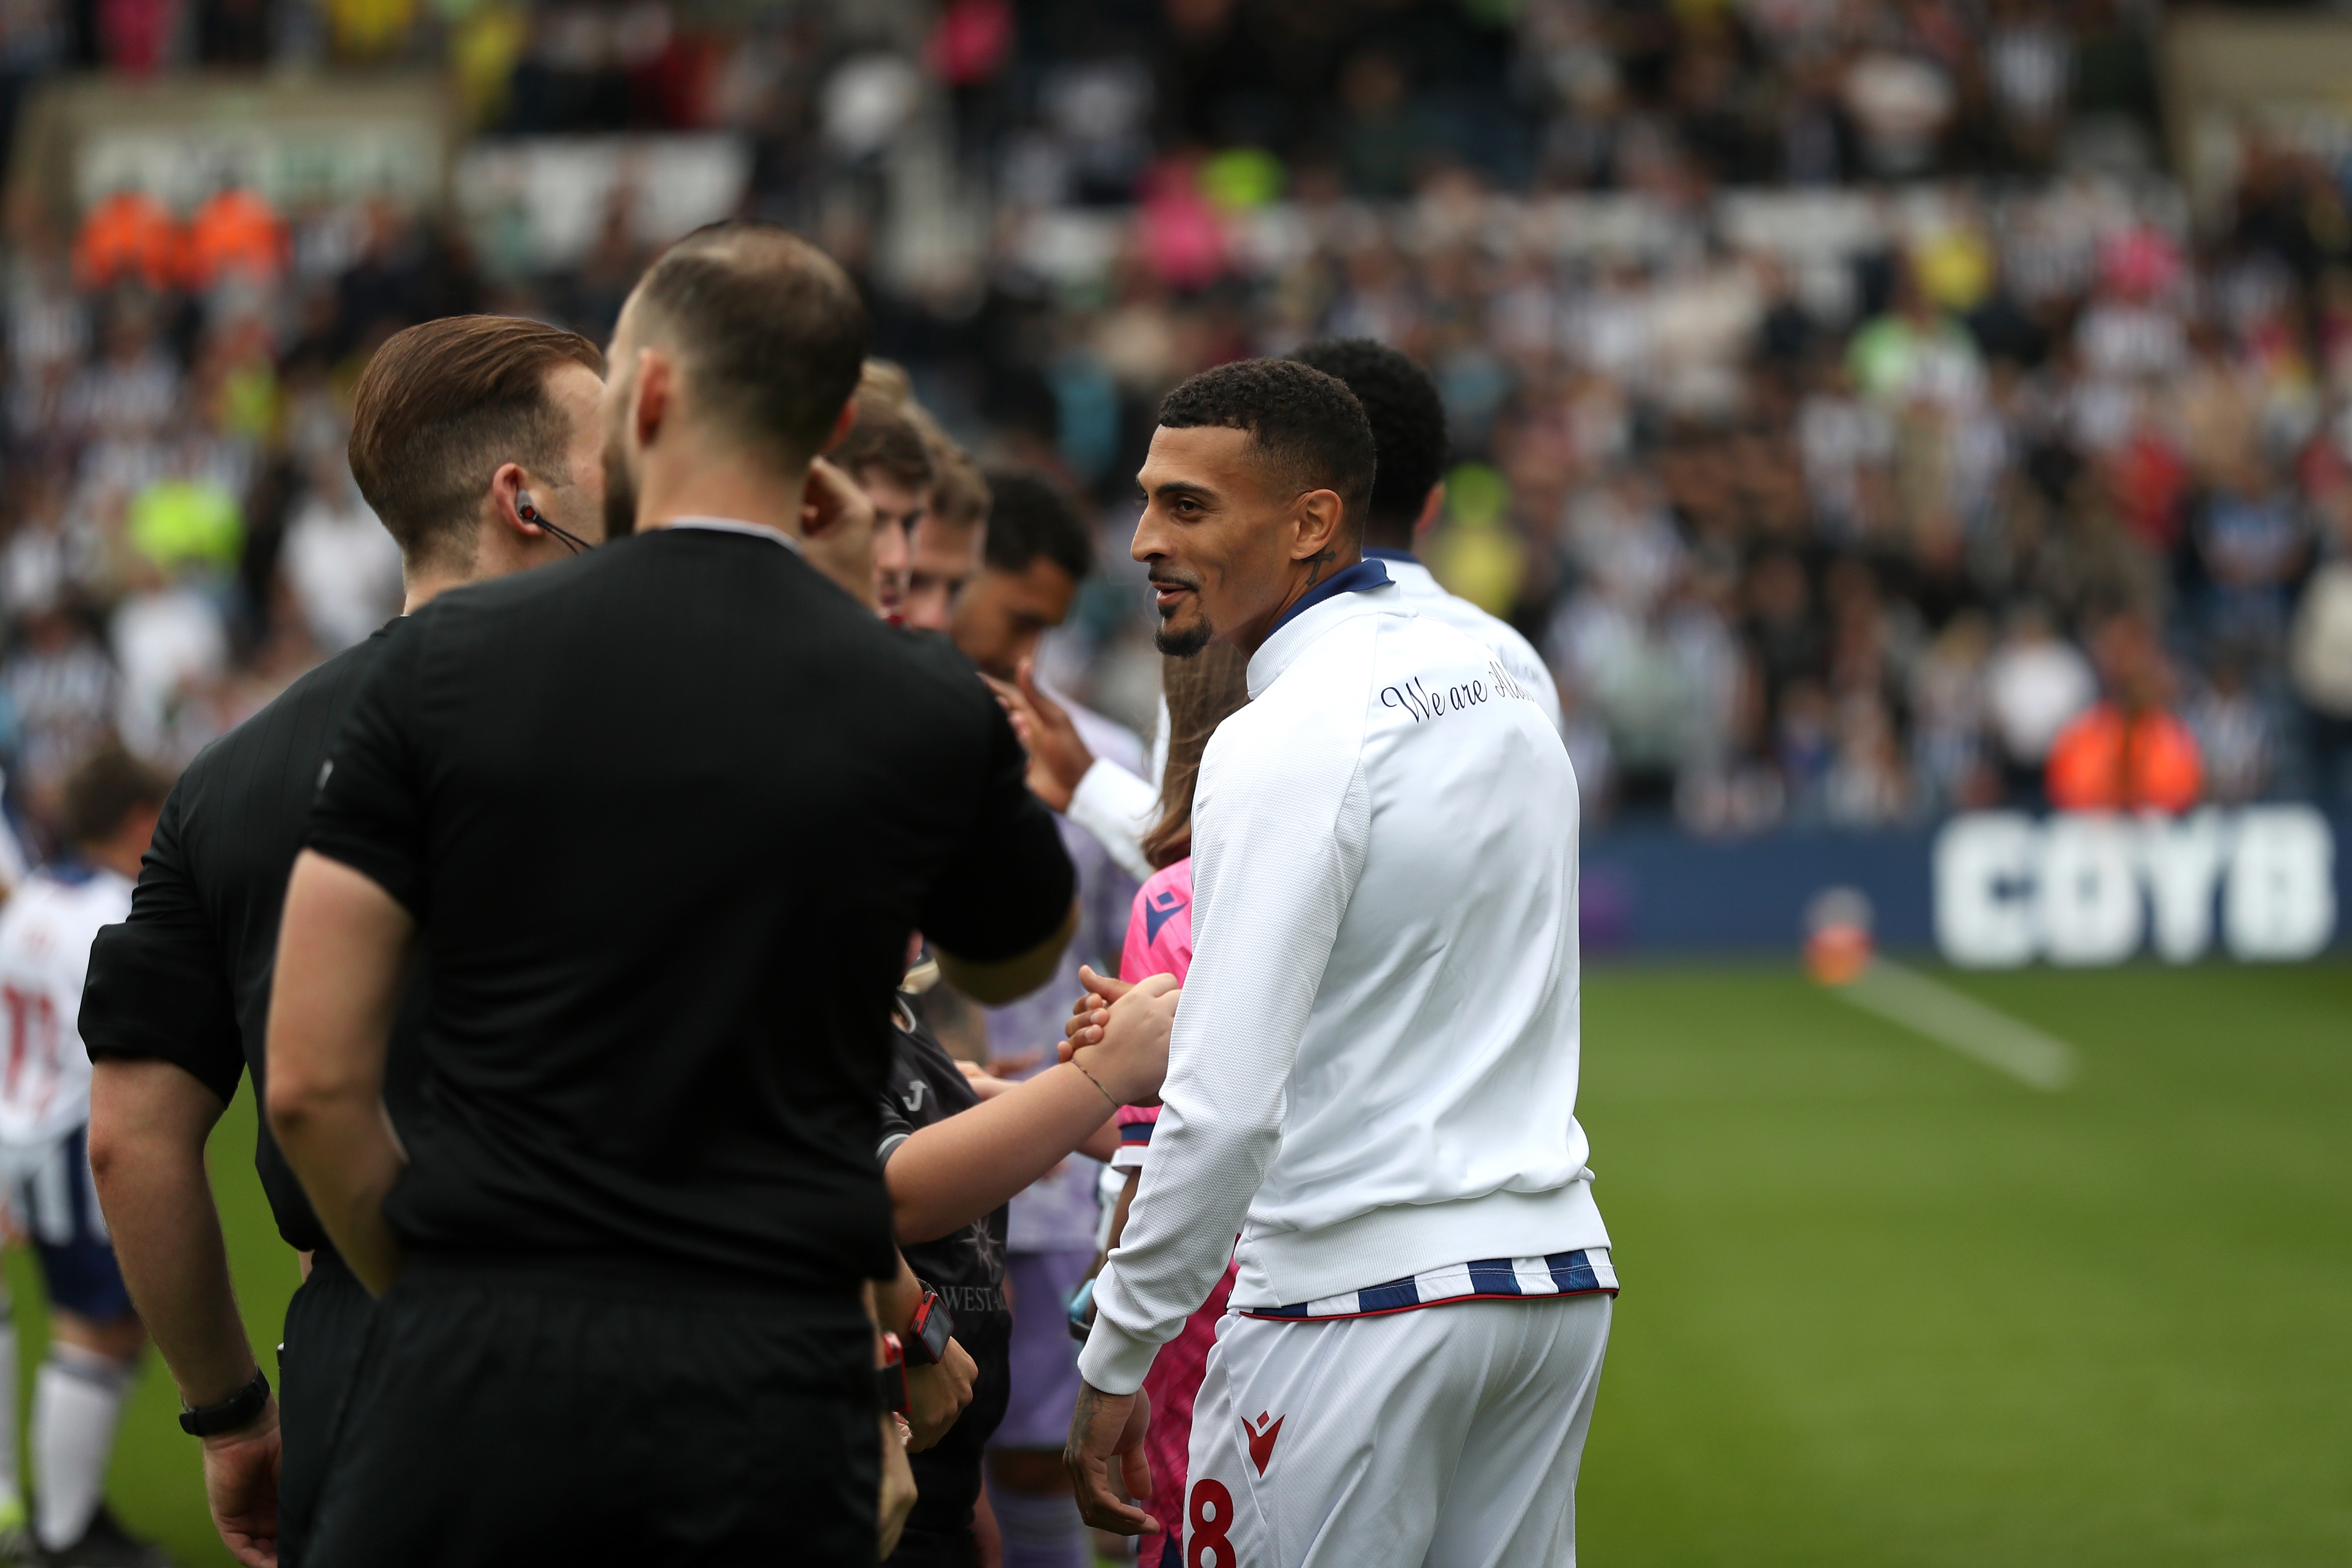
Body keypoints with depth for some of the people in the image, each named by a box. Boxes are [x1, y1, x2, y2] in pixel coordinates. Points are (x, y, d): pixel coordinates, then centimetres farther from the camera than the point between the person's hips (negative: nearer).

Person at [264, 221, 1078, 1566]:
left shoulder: (453, 660, 0)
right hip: (769, 1383, 1)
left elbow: (314, 1078, -2)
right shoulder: (925, 708, 0)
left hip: (487, 1364, 0)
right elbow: (1018, 962, 24)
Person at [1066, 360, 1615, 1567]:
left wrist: (1116, 1361, -14)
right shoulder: (1505, 695, 12)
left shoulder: (1289, 741, -15)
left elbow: (1228, 1106, -21)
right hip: (1559, 1272, 8)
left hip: (1361, 1302, -8)